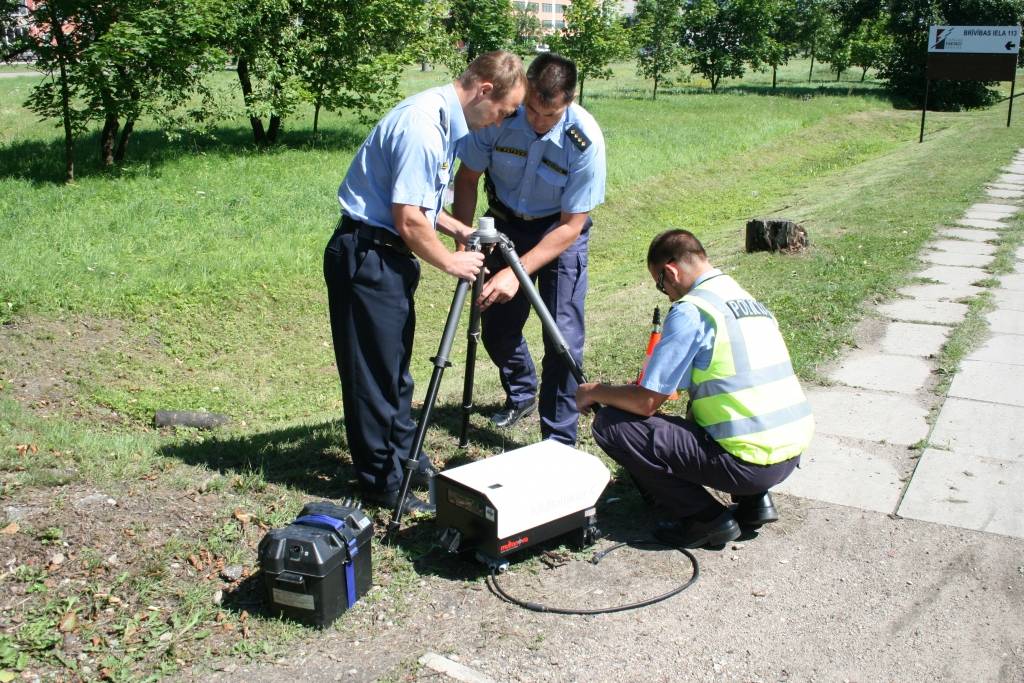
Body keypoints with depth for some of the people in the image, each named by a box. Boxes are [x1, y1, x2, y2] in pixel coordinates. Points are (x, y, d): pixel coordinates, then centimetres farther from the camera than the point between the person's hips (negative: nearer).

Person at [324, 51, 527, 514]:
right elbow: (409, 220, -24)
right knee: (374, 372, 1)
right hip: (365, 256, -10)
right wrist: (450, 262, -11)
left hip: (388, 256, 10)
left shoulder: (443, 119, 9)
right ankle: (382, 481, 12)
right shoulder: (423, 127, -23)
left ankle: (403, 456, 33)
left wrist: (459, 230, 6)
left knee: (394, 367, 19)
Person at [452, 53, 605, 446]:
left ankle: (559, 443, 2)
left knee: (563, 337, -12)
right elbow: (467, 180, -7)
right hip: (505, 223, 3)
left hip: (560, 231, -3)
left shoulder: (585, 140, -30)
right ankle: (521, 393, 40)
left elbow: (571, 226, -24)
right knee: (496, 328, 9)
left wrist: (517, 272, -33)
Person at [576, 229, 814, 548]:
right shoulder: (750, 301, 14)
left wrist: (594, 392, 6)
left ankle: (705, 517, -1)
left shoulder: (690, 310, -12)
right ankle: (754, 499, 16)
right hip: (793, 451, 9)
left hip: (750, 462, -9)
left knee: (611, 424, -6)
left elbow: (646, 402, -12)